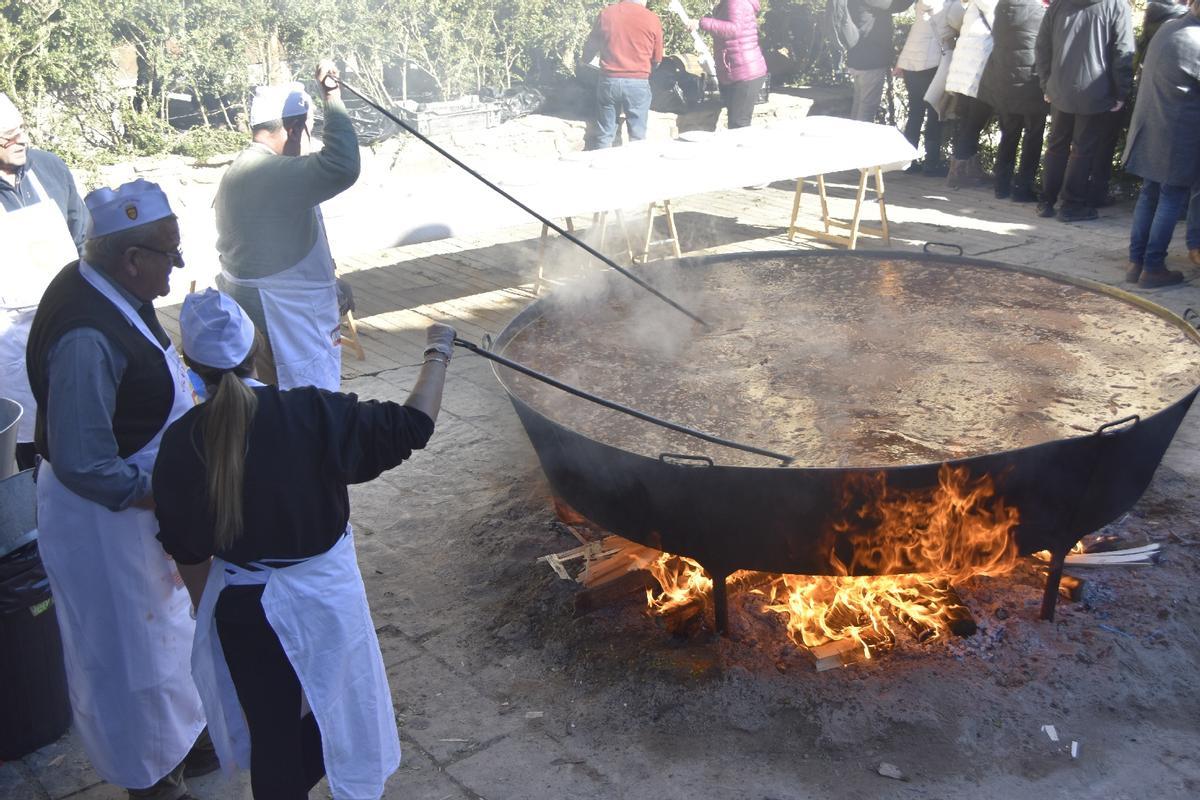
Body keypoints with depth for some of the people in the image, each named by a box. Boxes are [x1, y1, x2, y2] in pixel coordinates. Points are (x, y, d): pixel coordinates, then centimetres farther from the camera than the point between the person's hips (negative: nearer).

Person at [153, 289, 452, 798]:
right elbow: (412, 426, -13)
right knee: (337, 713, 24)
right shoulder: (310, 414, -20)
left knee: (270, 735, 19)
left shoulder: (182, 442, -11)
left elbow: (187, 550, -1)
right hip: (323, 594, -2)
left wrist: (208, 612, 17)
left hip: (240, 608, 2)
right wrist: (437, 354, 2)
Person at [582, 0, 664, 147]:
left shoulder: (606, 13, 3)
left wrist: (585, 61, 37)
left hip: (609, 81, 2)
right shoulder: (652, 19, -1)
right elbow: (657, 60, 7)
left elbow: (590, 46, 15)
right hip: (638, 83, -1)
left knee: (604, 135, 8)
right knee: (637, 137, 5)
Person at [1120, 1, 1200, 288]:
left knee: (1149, 195, 13)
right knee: (1171, 200, 1)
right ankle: (1153, 268, 5)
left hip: (1150, 132, 8)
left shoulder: (1167, 28, 4)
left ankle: (1135, 262, 17)